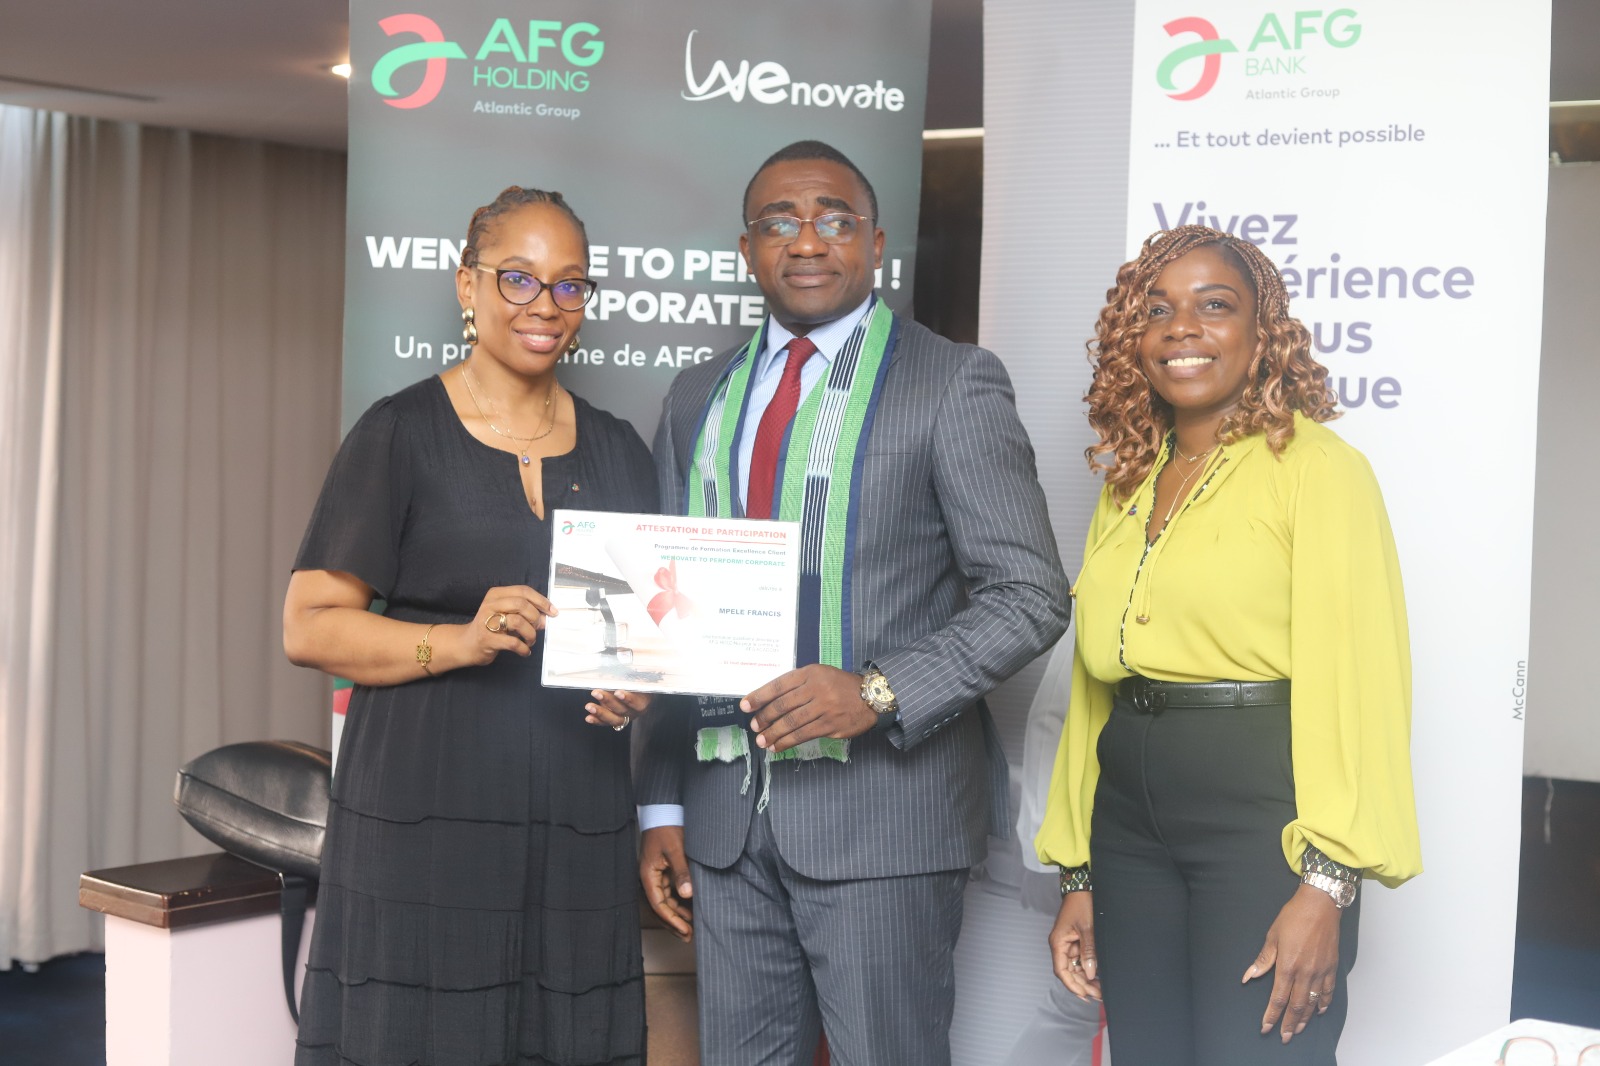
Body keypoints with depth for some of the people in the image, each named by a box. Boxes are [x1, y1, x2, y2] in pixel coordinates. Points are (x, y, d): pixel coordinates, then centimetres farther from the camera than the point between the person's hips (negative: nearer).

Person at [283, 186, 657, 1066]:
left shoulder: (616, 451, 13)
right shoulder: (401, 433, -1)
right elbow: (309, 627, -5)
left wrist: (638, 687, -1)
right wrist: (459, 641, -19)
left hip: (575, 817, 4)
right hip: (424, 810, -4)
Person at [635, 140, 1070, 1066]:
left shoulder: (953, 382, -2)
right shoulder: (699, 399, 13)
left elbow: (1030, 596, -7)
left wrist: (879, 692, -20)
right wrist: (662, 805, 10)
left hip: (883, 808, -4)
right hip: (725, 814, 5)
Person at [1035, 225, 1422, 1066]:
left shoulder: (1316, 467, -6)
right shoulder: (1127, 486, 13)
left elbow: (1356, 679, -13)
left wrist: (1327, 886, -19)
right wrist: (1078, 877, 13)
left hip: (1262, 825, -6)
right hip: (1129, 827, 6)